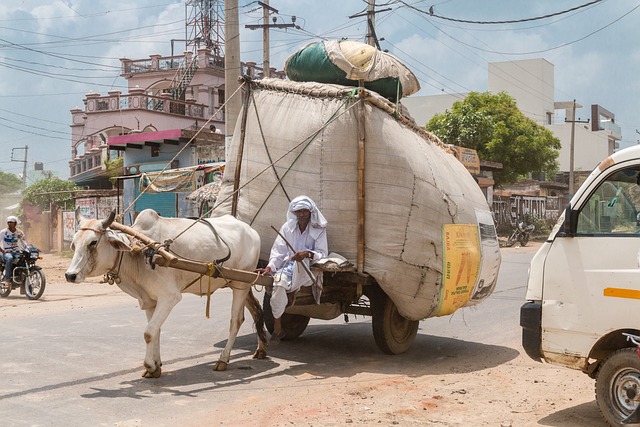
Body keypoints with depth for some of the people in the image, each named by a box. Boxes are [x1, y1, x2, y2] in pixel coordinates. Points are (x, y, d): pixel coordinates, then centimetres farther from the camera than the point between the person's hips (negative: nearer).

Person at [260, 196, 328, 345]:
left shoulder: (319, 230, 5)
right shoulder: (287, 228, 11)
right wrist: (270, 267, -13)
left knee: (301, 259, -38)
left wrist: (308, 253, -25)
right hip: (288, 266, 2)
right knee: (279, 283, -31)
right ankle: (277, 328, -19)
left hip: (309, 269, -2)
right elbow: (278, 251, 5)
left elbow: (322, 254, -4)